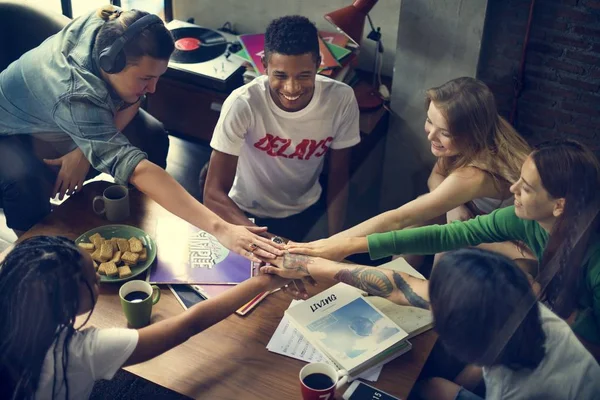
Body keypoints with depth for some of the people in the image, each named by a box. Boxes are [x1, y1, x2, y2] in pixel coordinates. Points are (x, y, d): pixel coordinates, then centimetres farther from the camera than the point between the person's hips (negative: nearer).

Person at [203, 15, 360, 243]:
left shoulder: (341, 99, -21)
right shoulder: (243, 104, -29)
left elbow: (338, 179, -7)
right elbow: (214, 193, -27)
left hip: (307, 209, 3)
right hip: (248, 213, -2)